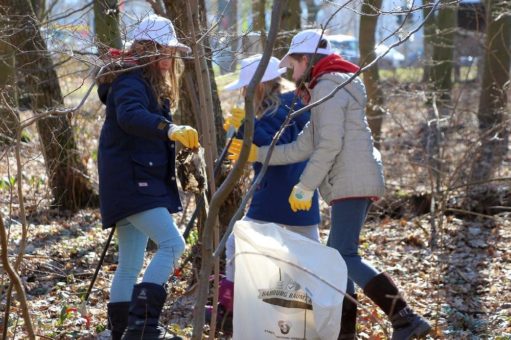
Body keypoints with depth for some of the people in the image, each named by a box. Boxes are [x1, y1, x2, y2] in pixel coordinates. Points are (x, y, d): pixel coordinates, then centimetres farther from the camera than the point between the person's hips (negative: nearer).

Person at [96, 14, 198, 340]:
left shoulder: (150, 83, 17)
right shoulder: (130, 81, -14)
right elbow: (130, 116, -36)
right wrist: (170, 129, -49)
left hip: (142, 183, 10)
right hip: (130, 182, -10)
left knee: (131, 264, 10)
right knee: (172, 243, -20)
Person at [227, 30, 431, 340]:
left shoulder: (328, 87, -6)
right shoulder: (325, 90, 27)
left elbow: (329, 145, -17)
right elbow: (302, 148, 25)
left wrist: (305, 187, -14)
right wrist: (258, 154, 25)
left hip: (352, 183, -11)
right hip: (352, 184, 11)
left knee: (346, 256, -17)